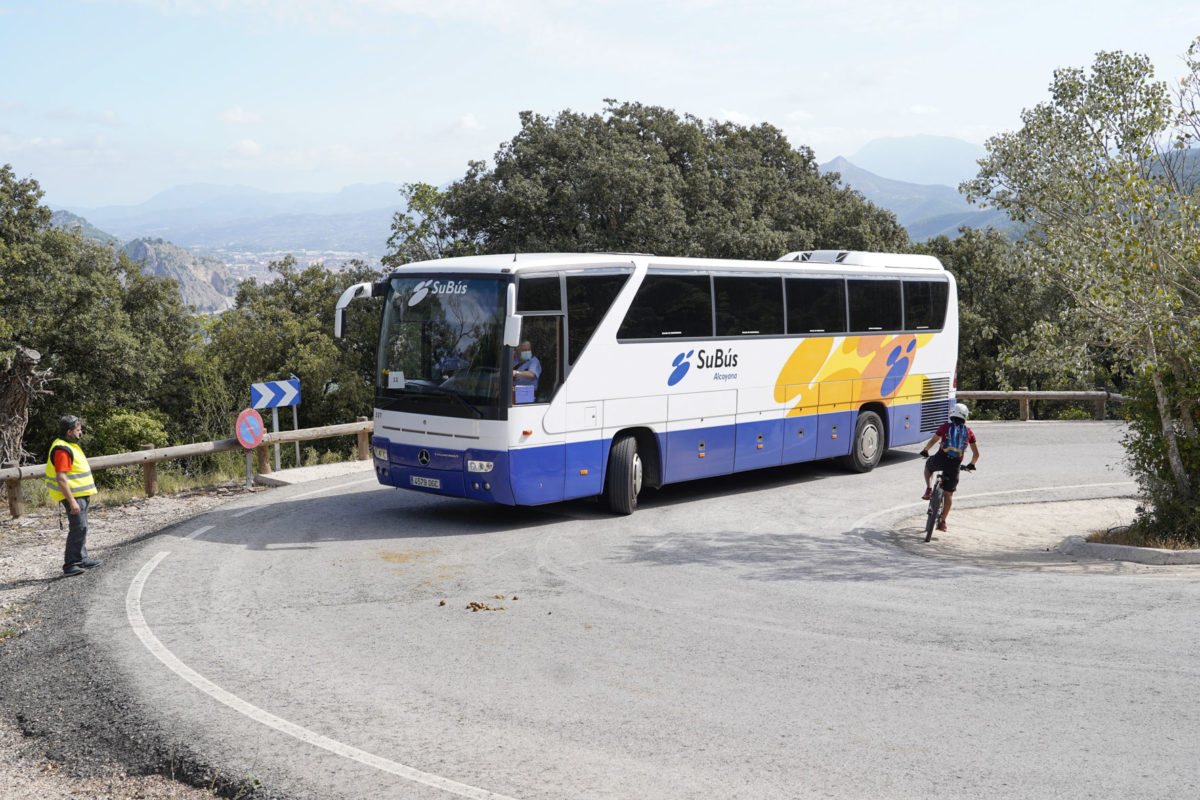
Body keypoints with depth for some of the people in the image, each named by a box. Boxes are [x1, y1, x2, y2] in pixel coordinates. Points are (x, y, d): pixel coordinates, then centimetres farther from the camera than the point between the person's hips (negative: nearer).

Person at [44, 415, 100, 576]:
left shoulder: (70, 445, 15)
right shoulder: (62, 450, -19)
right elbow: (61, 479, -25)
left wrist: (87, 494, 25)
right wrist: (72, 501, -27)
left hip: (81, 494, 11)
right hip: (73, 495, -11)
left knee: (81, 528, 16)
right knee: (78, 528, -10)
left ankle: (82, 560, 26)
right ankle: (70, 565, -7)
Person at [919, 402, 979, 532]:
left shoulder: (945, 426, 7)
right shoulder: (968, 432, 13)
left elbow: (933, 441, 9)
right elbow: (976, 454, 17)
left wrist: (924, 451, 29)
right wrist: (971, 465, 34)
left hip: (940, 459, -1)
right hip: (955, 465, 1)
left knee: (928, 466, 35)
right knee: (949, 494, 18)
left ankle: (929, 489, 14)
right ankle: (942, 522, 17)